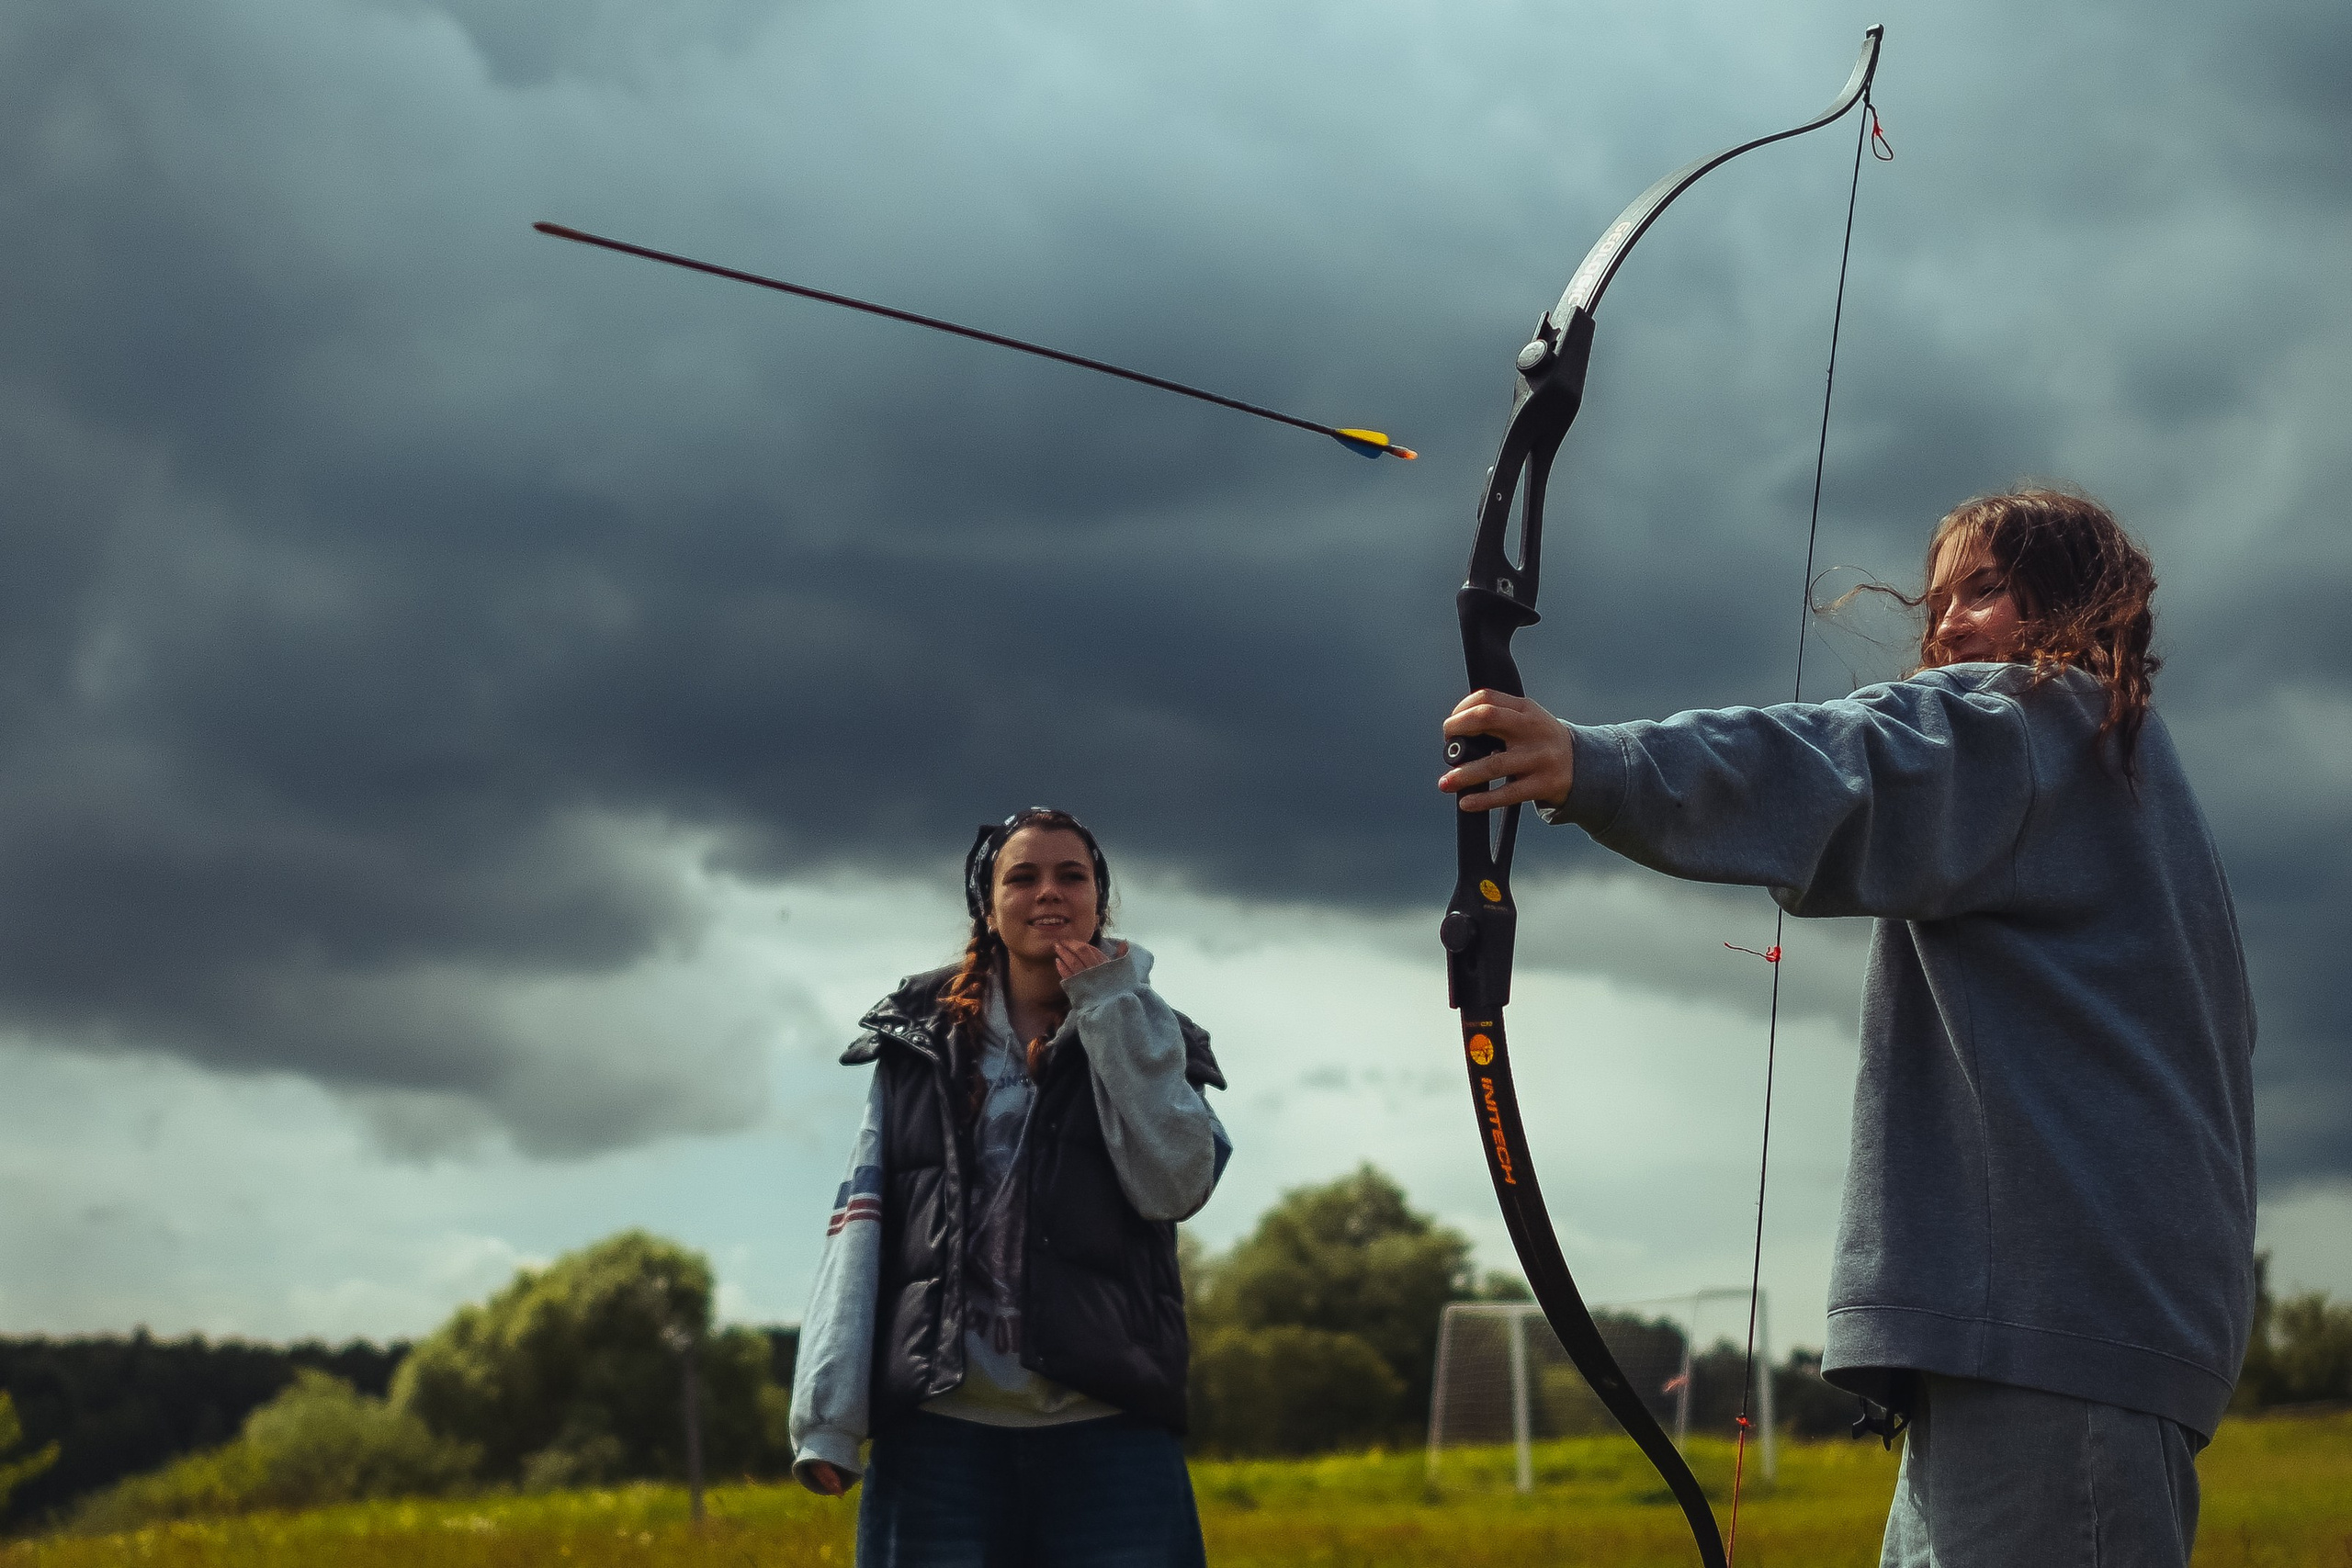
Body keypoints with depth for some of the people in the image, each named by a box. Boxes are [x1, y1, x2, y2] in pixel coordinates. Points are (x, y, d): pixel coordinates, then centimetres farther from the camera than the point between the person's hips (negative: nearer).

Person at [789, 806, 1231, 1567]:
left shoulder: (1143, 1040, 16)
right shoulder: (921, 1042, 16)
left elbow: (1174, 1187, -2)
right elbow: (861, 1220, 7)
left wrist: (1112, 1012, 0)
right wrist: (826, 1417, -3)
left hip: (1105, 1425, 0)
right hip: (942, 1421, 0)